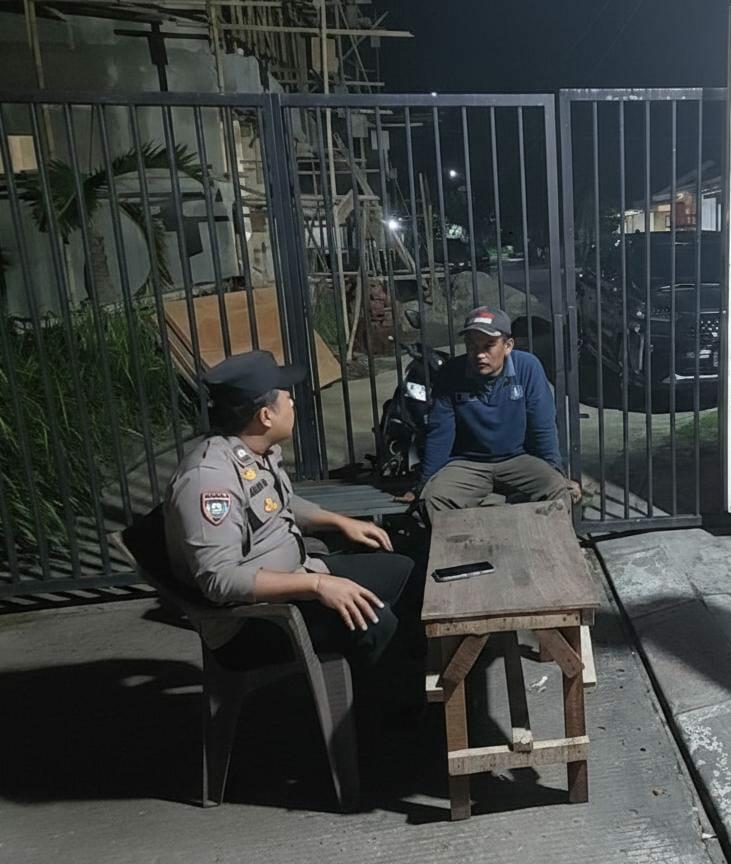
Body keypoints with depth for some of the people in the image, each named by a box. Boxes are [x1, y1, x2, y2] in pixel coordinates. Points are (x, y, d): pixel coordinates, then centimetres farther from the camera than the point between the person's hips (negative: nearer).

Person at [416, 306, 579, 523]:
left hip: (519, 459, 0)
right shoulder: (450, 374, -9)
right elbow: (439, 433, -4)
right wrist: (426, 483, -3)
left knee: (558, 490, -26)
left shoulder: (528, 367, -10)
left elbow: (543, 428, -3)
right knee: (434, 497, -27)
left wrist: (557, 473, -5)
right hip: (466, 464, 0)